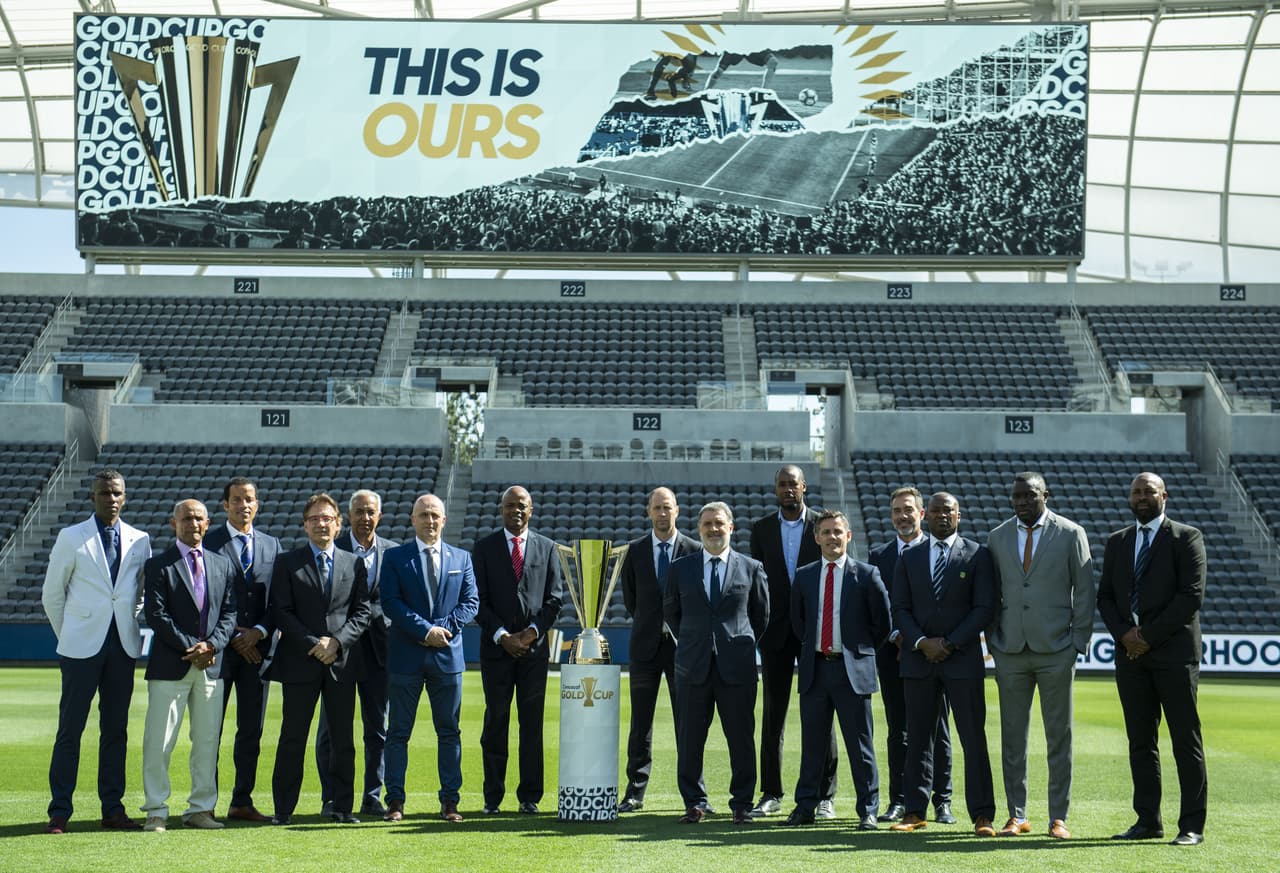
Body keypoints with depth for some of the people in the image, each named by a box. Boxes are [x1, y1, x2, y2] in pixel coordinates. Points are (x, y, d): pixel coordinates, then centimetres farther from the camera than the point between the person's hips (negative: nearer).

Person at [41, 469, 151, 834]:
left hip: (123, 646, 3)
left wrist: (134, 630, 10)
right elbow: (52, 593, 6)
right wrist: (67, 635, 7)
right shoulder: (71, 537, 1)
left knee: (116, 729, 6)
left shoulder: (140, 540, 8)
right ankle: (60, 811, 2)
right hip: (82, 646, -3)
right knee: (70, 728, -2)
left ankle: (113, 809, 12)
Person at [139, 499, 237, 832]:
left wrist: (211, 645, -9)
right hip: (170, 665, -4)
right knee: (158, 742, -3)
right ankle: (156, 811, 3)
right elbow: (156, 616, -8)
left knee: (208, 741, 7)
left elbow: (229, 613, 9)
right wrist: (190, 647, -13)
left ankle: (201, 809, 14)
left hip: (211, 664, 4)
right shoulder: (158, 566, 0)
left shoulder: (222, 565, 13)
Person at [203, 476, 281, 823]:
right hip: (219, 647, -4)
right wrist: (233, 637, -9)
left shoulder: (272, 545, 12)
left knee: (251, 729, 6)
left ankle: (242, 801, 12)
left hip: (257, 647, 4)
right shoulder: (209, 543, 0)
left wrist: (259, 633, -6)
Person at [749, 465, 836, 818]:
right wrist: (757, 626, 1)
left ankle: (824, 794, 5)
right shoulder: (762, 529, 8)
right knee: (773, 713, 5)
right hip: (776, 631, 2)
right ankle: (771, 793, 12)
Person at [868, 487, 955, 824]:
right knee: (897, 730, 5)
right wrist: (896, 636, -7)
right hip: (893, 653, 2)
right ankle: (898, 800, 9)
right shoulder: (878, 555, 11)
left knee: (937, 730, 2)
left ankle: (942, 801, 7)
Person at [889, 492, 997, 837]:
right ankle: (915, 811, 11)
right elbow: (900, 608, 7)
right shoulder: (909, 558, 11)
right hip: (918, 658, 3)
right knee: (918, 737, 6)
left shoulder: (977, 555, 3)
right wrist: (922, 642, -9)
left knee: (973, 738, -3)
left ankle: (982, 815, 0)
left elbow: (984, 608, -3)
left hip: (963, 657, -3)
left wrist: (949, 643, -10)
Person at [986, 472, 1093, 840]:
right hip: (1010, 651, 2)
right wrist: (993, 641, 5)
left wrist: (1078, 641, -5)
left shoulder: (1071, 534, 1)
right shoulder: (997, 537, 9)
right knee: (1012, 736, 4)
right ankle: (1017, 815, 11)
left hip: (1055, 649, -2)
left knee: (1059, 737, 3)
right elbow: (992, 592, 13)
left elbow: (1085, 590, 1)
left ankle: (1058, 817, 8)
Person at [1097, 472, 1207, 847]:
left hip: (1174, 651, -5)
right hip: (1130, 652, 5)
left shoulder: (1186, 537, 0)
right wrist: (1124, 633, -5)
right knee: (1140, 741, 6)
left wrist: (1150, 635, -12)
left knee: (1186, 740, -4)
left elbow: (1192, 595, -9)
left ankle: (1192, 825, -2)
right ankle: (1148, 820, 11)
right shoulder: (1117, 542, 16)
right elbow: (1105, 595, 13)